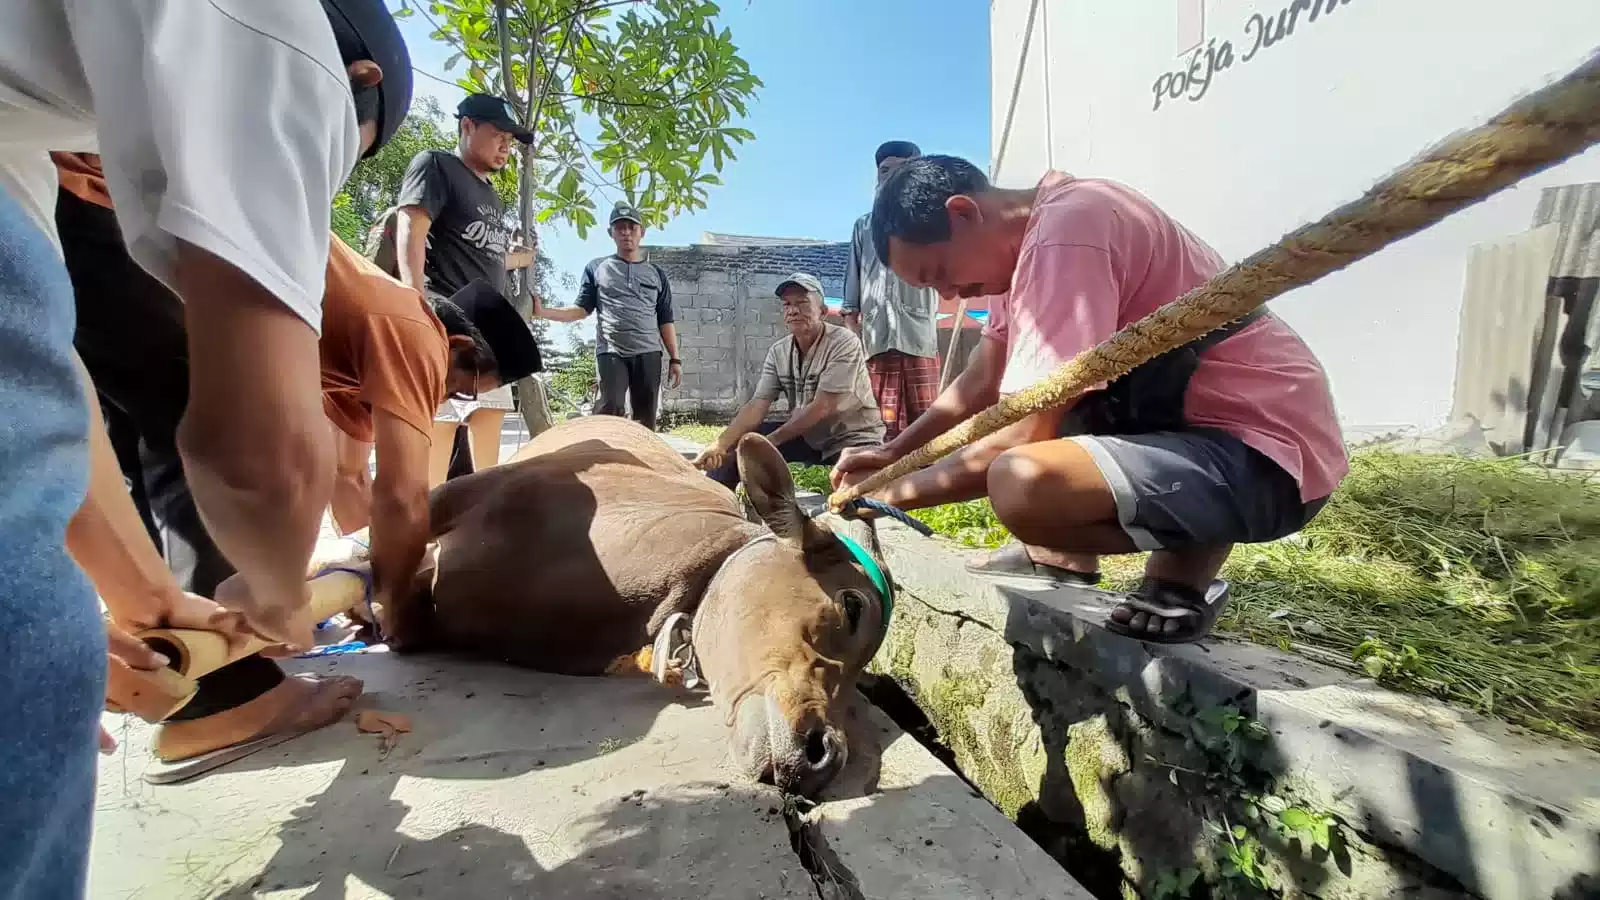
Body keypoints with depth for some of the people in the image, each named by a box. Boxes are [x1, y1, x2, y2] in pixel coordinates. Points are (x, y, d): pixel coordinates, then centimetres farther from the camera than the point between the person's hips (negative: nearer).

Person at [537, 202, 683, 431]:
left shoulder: (656, 273, 17)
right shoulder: (596, 268, 13)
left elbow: (665, 321, 14)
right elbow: (581, 309, 10)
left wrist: (675, 359, 7)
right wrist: (542, 311, -5)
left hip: (648, 353, 2)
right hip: (610, 352, -2)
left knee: (646, 418, 1)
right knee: (611, 408, -17)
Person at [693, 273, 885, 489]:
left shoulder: (844, 343, -18)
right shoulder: (778, 352, -1)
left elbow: (822, 408, -23)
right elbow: (757, 406, -9)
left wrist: (770, 441, -22)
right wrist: (719, 444, -25)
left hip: (854, 440, -5)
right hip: (805, 435, 5)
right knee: (739, 438, -7)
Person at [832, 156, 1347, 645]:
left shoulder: (1065, 233, -22)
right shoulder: (1027, 236, 9)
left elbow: (1023, 440, -25)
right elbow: (980, 383, 15)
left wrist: (893, 494, -12)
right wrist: (892, 453, 10)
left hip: (1265, 451, -10)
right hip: (1189, 415, 10)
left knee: (1023, 486, -33)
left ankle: (1183, 574, -4)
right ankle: (1063, 556, 13)